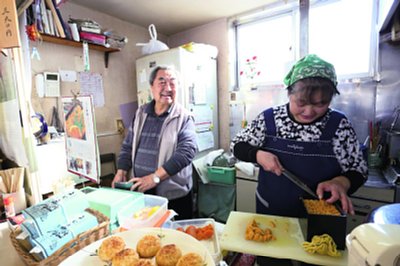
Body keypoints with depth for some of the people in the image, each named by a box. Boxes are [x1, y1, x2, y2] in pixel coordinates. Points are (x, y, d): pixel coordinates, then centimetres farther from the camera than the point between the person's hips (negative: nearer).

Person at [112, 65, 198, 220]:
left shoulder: (184, 117, -9)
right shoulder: (141, 113, 6)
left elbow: (187, 151, -20)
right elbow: (128, 146, 13)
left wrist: (155, 177, -22)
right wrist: (121, 172, 3)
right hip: (140, 192, 4)